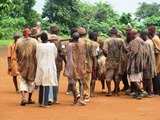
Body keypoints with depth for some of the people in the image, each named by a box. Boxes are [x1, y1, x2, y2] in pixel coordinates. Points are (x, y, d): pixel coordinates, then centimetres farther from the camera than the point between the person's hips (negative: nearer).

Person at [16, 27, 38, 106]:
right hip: (32, 64, -1)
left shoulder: (19, 41, -3)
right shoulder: (34, 41, -9)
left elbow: (17, 53, 4)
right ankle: (29, 99, 22)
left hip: (22, 64, 1)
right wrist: (36, 64, 2)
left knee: (23, 80, 8)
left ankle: (24, 97, -11)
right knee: (31, 80, 13)